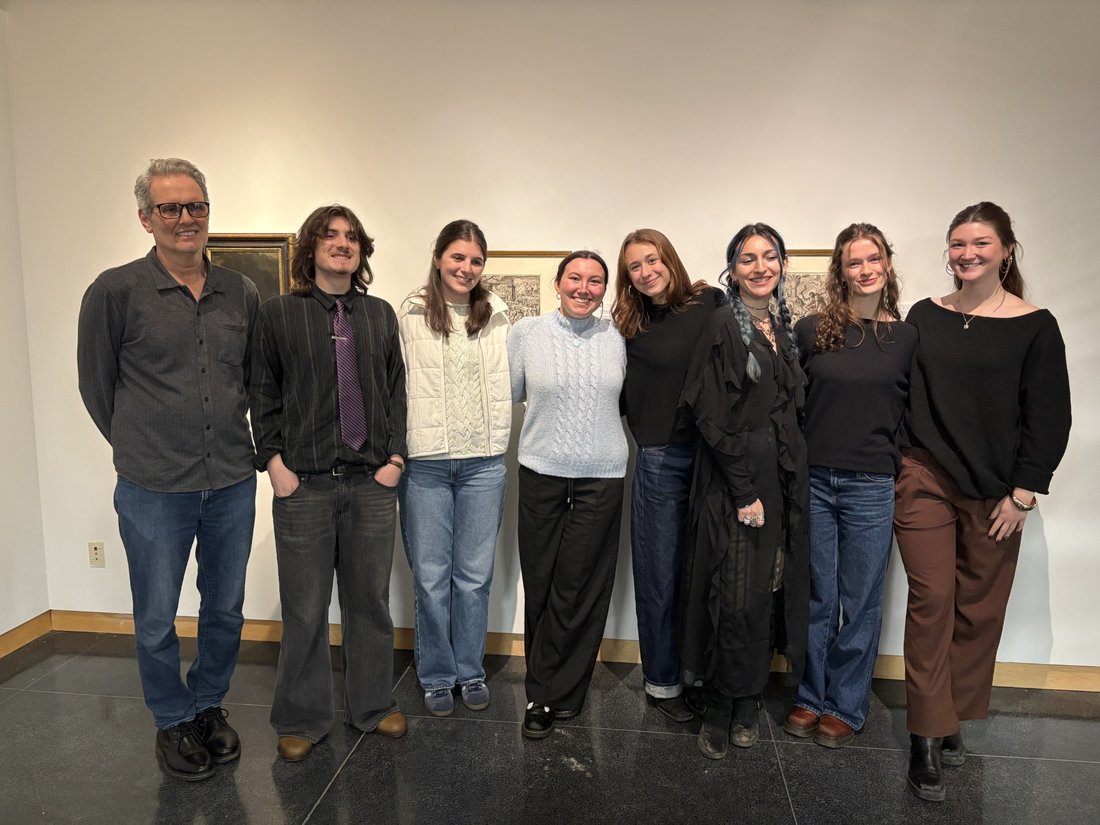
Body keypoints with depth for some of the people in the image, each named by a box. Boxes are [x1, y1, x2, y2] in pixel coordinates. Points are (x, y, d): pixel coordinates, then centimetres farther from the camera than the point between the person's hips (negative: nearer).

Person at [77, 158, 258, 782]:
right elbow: (96, 384, 2)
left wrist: (232, 441, 12)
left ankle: (210, 707, 38)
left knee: (226, 611, 16)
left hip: (233, 484, 3)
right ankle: (174, 721, 34)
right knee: (157, 621, 11)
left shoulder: (242, 292, 3)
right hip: (153, 491, -3)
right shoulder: (116, 292, -7)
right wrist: (141, 448, 8)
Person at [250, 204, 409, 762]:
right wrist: (273, 460, -6)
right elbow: (263, 395, 2)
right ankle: (302, 720, 25)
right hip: (303, 485, -2)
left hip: (373, 482, 3)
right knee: (305, 607, 6)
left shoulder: (381, 315, 10)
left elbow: (396, 391, 9)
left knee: (370, 600, 12)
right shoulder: (278, 313, 3)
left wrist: (395, 456, 0)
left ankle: (372, 706, 30)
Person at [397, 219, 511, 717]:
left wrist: (496, 443, 5)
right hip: (424, 463, -2)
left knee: (475, 575, 11)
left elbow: (504, 385, 10)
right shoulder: (411, 315, 0)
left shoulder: (496, 316, 7)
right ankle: (437, 676, 26)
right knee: (430, 577, 7)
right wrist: (399, 450, -4)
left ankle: (471, 671, 29)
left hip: (483, 463, 2)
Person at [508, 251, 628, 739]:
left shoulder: (615, 338, 5)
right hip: (542, 472, 0)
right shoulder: (526, 333, 0)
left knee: (579, 589, 1)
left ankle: (545, 694, 19)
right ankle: (561, 693, 24)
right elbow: (511, 393, 8)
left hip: (602, 476, 1)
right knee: (540, 585, 6)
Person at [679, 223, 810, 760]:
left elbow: (789, 408, 15)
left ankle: (747, 700, 26)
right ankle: (718, 709, 16)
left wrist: (791, 483, 7)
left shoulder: (783, 327, 12)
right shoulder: (724, 324, -8)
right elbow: (711, 416, -14)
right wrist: (744, 490, -16)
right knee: (735, 597, -2)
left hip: (782, 479, 6)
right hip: (733, 480, -6)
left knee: (768, 592, 10)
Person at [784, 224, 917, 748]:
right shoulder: (810, 330, 2)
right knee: (817, 598, 10)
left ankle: (845, 706, 25)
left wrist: (901, 474, 1)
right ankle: (810, 698, 26)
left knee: (860, 602, 8)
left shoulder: (907, 338, 2)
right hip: (813, 481, 0)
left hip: (872, 488, 0)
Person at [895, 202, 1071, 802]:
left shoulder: (1035, 326, -1)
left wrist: (1023, 492, -5)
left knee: (979, 609, 7)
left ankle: (955, 720, 24)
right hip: (925, 481, 1)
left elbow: (1049, 417, -1)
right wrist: (894, 469, 3)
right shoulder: (924, 316, 4)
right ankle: (927, 737, 6)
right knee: (931, 601, -2)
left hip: (996, 491, 0)